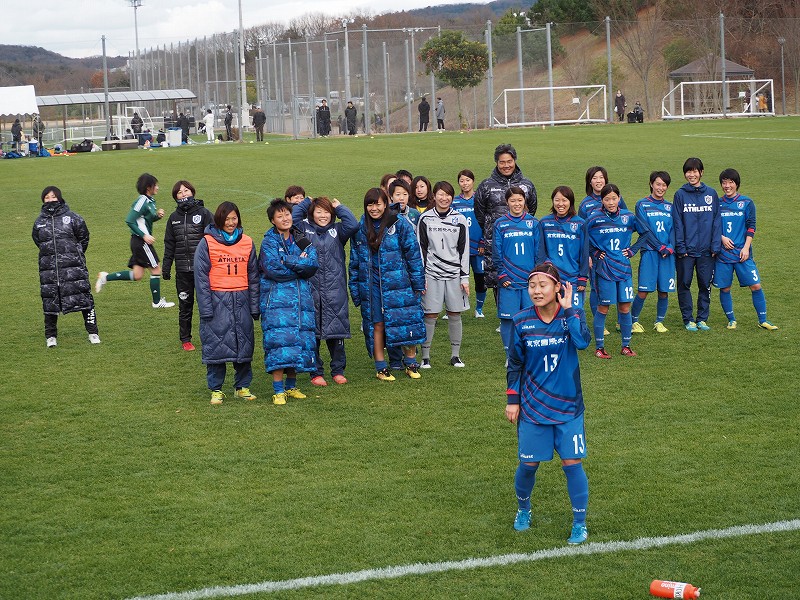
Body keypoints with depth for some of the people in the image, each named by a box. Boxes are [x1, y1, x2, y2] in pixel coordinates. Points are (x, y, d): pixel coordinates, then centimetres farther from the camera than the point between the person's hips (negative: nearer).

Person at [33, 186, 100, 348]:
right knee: (50, 301, 4)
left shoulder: (72, 218, -1)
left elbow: (83, 237, 10)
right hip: (48, 268, 2)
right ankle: (51, 336, 16)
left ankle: (93, 332, 6)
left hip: (73, 267, -2)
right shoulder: (39, 222, 7)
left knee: (83, 296, -3)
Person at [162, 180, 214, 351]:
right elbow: (169, 245, 16)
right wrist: (166, 267, 11)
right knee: (185, 305, 9)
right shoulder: (174, 218, 10)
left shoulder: (204, 213, -1)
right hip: (183, 270, 3)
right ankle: (185, 339, 18)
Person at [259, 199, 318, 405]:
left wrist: (287, 261, -13)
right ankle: (278, 390, -9)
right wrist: (299, 265, -6)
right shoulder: (269, 242, 1)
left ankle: (291, 386, 18)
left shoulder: (301, 240, 13)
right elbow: (272, 269, -14)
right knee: (279, 340, -12)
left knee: (300, 340, 4)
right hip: (277, 299, -4)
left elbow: (313, 264, -4)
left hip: (302, 298, 4)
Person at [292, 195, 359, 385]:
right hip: (310, 290, -1)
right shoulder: (305, 229, 8)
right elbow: (292, 218, -9)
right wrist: (306, 202, 5)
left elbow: (353, 224, -8)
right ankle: (316, 372, 12)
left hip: (335, 291, 1)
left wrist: (338, 206, 3)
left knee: (336, 331, 5)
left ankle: (338, 370, 17)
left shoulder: (337, 230, 9)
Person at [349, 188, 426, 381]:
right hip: (371, 284, 2)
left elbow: (413, 254, -1)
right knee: (376, 324, 3)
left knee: (406, 322, -1)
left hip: (398, 282, -2)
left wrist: (418, 283, -3)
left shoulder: (400, 224, -2)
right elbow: (354, 261, 14)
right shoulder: (360, 228, 7)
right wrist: (355, 289, 11)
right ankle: (381, 368, 13)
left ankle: (411, 364, 14)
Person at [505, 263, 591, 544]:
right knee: (528, 464, 8)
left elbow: (583, 341, -28)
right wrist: (512, 399, 3)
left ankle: (580, 523, 11)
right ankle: (523, 510, 35)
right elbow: (515, 364, 5)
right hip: (532, 406, 1)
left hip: (568, 406, -1)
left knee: (572, 463, -3)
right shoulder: (522, 321, -4)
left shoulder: (572, 315, -7)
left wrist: (567, 309, -23)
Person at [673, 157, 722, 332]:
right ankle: (688, 319, 12)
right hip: (686, 250, -1)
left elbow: (717, 221, 4)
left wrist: (716, 245, -3)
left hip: (706, 250, 1)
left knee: (705, 284, 6)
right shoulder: (680, 195, 1)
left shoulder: (711, 194, 5)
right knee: (684, 284, 2)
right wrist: (680, 246, -9)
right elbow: (677, 223, -2)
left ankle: (702, 318, 15)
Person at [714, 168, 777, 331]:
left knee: (756, 286, -5)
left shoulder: (747, 203, 3)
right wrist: (722, 238, -8)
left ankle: (763, 320, 4)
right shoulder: (717, 204, 7)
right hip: (722, 253, 1)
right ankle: (731, 320, 19)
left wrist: (746, 247, -8)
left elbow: (751, 227, 1)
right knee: (724, 288, 3)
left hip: (742, 253, -1)